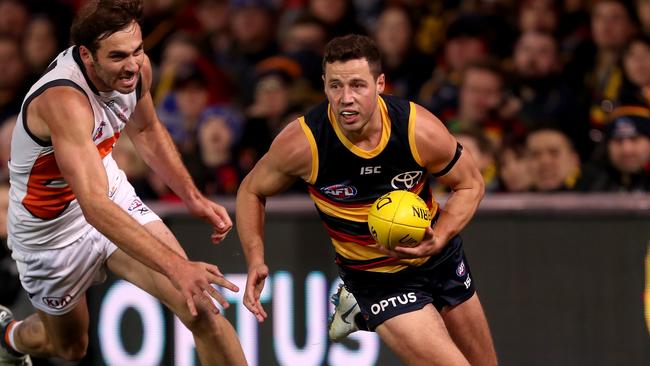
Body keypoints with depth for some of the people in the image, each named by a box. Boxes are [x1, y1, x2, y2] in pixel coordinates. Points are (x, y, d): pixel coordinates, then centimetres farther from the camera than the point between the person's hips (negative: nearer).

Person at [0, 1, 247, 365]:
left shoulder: (135, 68, -14)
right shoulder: (62, 100, -38)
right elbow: (95, 206, -48)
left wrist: (193, 197, 0)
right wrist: (175, 266, -55)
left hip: (115, 195, 5)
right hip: (53, 229, -5)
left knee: (200, 306, -15)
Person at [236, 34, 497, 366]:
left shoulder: (419, 130, -24)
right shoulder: (303, 143, -27)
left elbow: (470, 184, -7)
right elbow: (251, 190, -8)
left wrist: (438, 240, -23)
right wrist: (256, 261, -21)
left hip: (439, 254, 4)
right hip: (377, 276, -3)